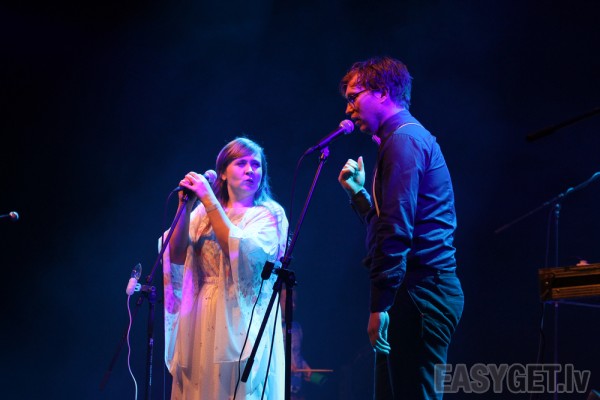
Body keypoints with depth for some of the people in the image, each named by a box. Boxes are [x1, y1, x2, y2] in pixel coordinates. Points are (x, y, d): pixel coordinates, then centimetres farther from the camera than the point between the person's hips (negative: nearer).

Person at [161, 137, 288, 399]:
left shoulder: (269, 214, 1)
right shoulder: (203, 213, 12)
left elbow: (241, 252, -16)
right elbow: (176, 257, 2)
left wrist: (209, 201, -13)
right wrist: (185, 208, -7)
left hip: (243, 324, -3)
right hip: (202, 324, 3)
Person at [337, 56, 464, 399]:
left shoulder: (403, 139, -10)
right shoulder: (413, 137, 23)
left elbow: (397, 229, -19)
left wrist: (380, 304, -20)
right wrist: (358, 192, 19)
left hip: (419, 290, -11)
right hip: (426, 288, 11)